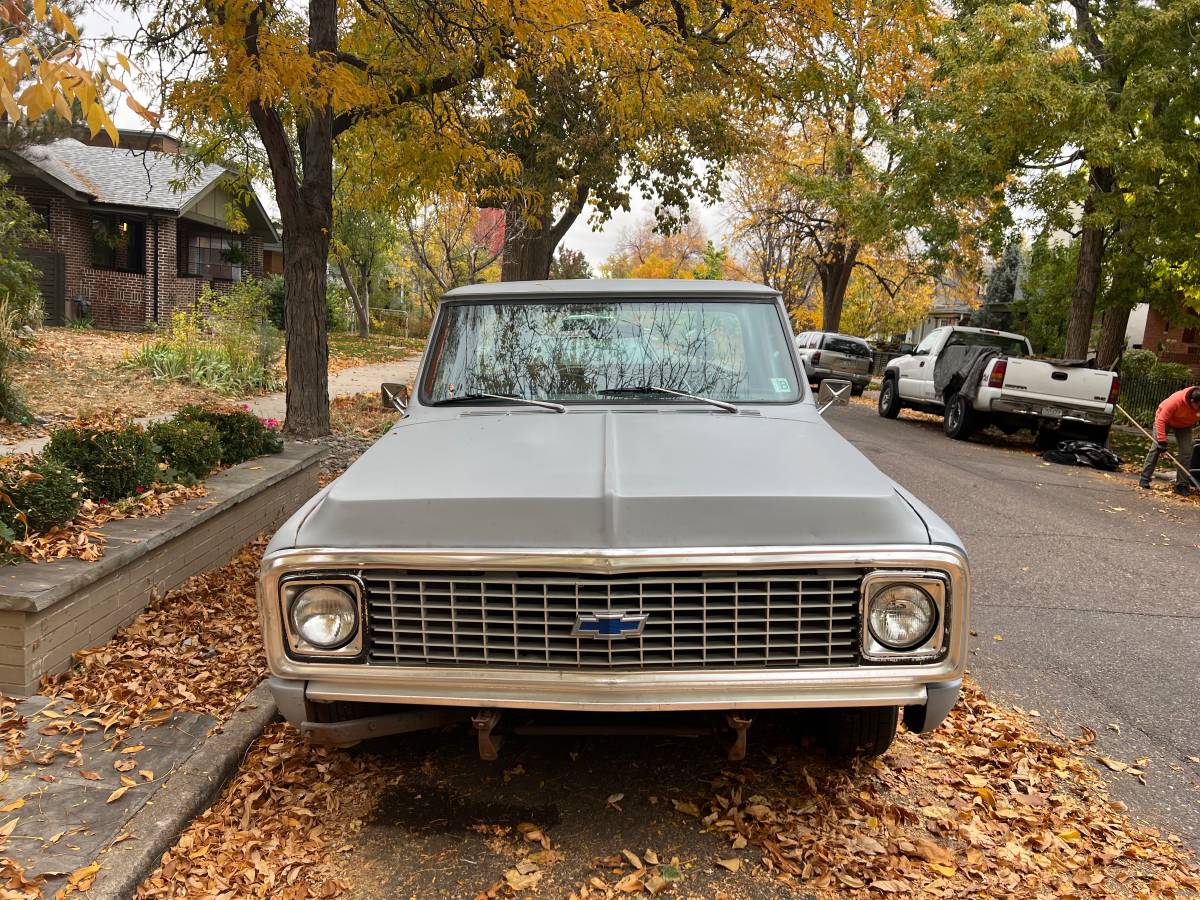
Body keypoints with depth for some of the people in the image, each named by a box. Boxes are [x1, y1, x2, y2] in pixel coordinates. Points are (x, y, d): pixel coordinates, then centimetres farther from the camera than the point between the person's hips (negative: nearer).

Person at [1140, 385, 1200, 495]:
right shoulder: (1176, 400, -39)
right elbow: (1161, 420, -34)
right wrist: (1162, 440, -37)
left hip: (1185, 425, 4)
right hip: (1164, 419, -4)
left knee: (1186, 452, -5)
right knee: (1156, 447, -9)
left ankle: (1182, 484, 0)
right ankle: (1145, 478, -4)